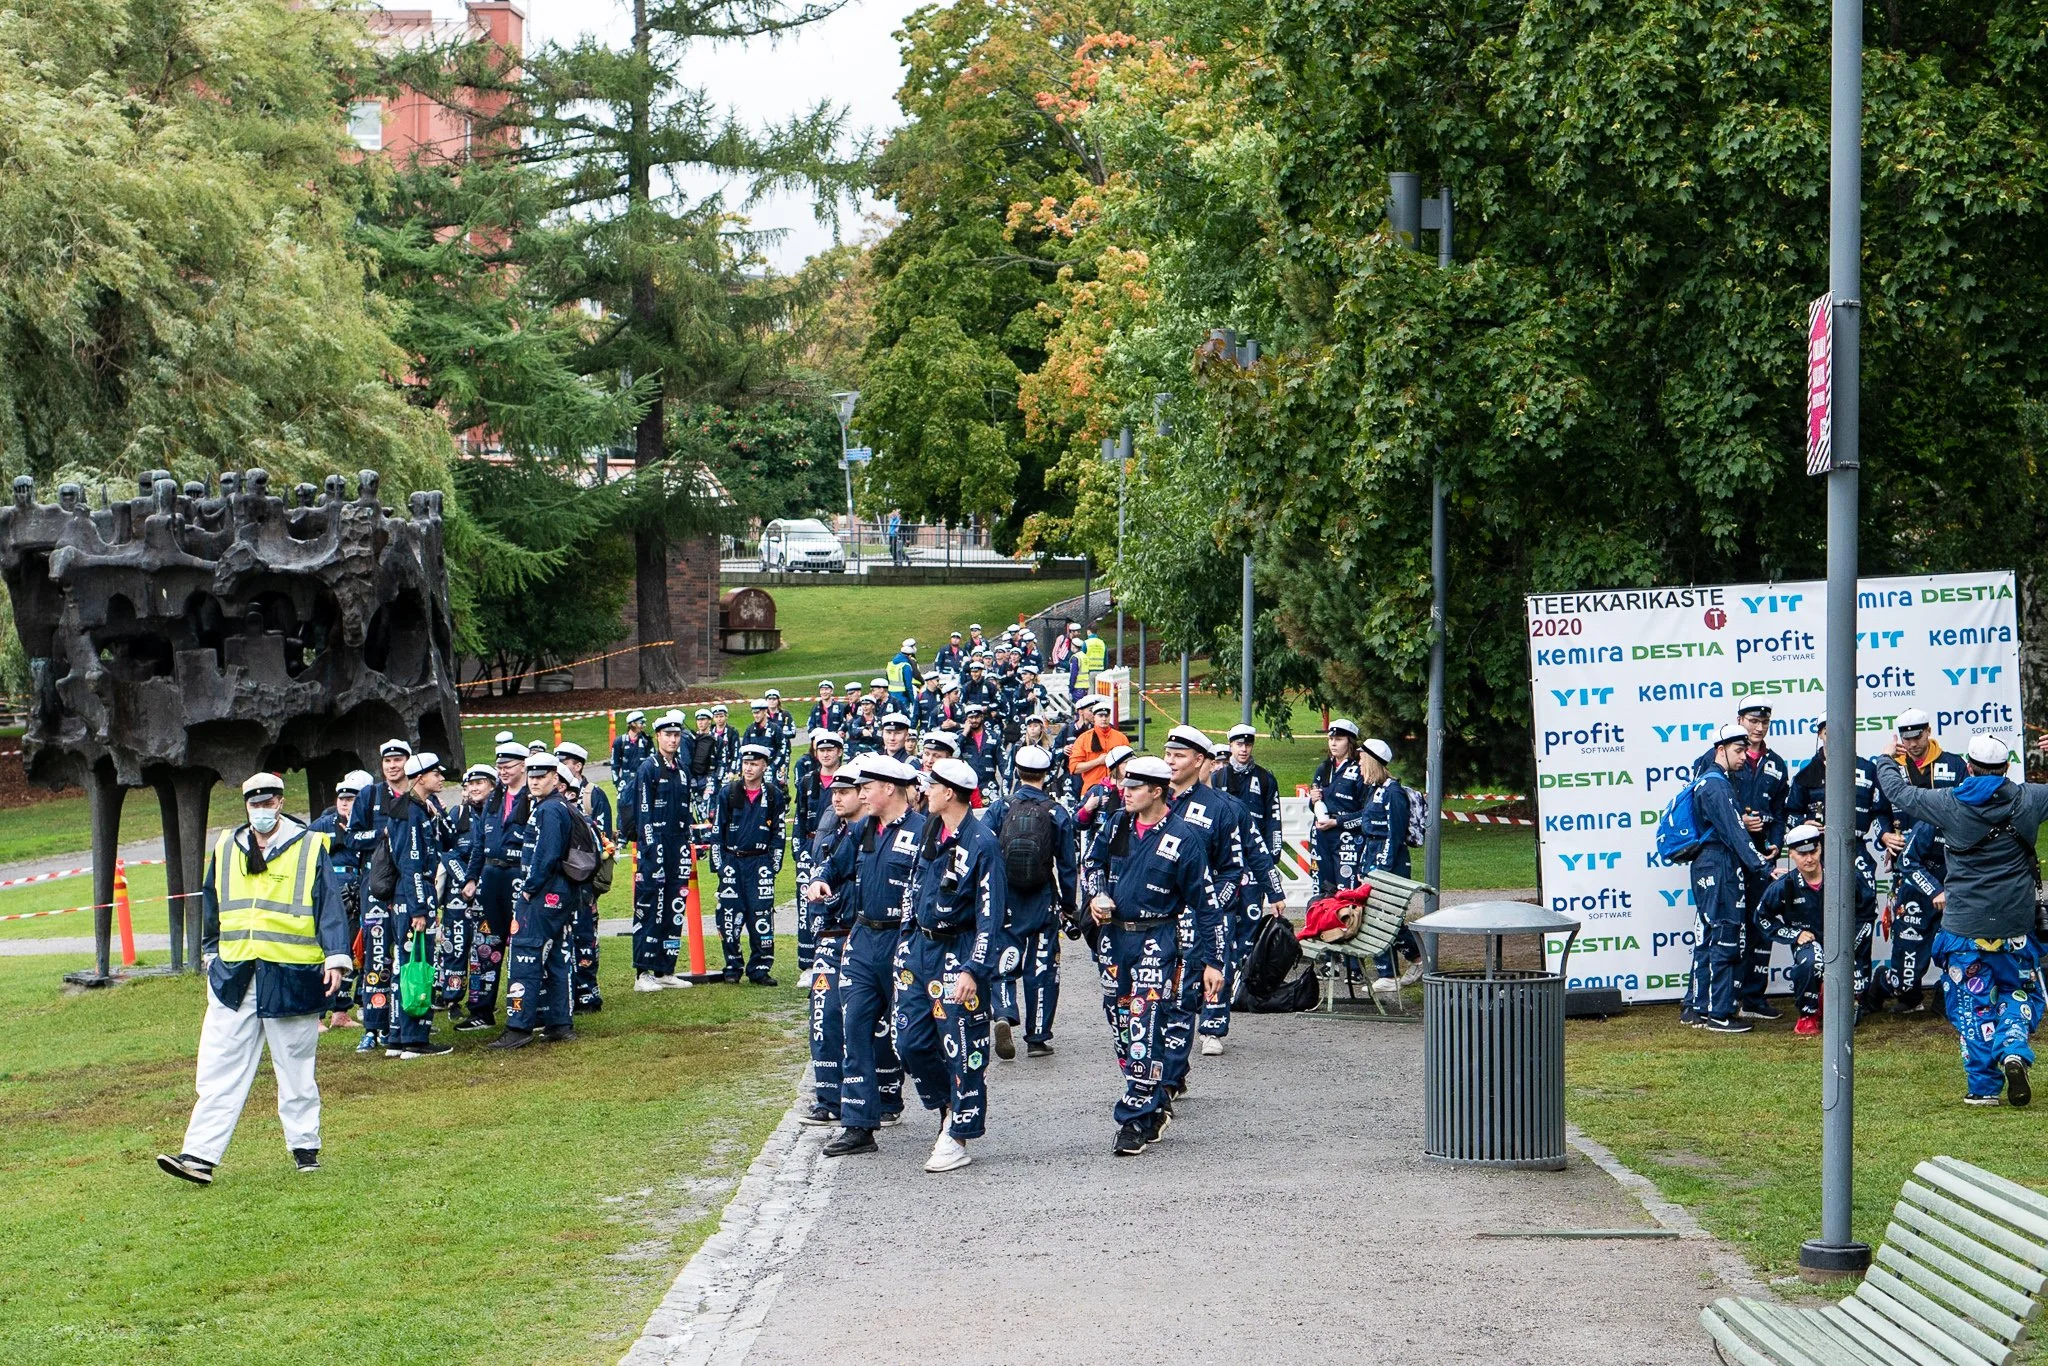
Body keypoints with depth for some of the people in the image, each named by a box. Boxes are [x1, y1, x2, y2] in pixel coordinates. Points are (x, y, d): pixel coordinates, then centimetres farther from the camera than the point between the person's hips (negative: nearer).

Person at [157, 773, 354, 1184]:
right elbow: (211, 905, 23)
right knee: (219, 1071, -2)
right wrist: (211, 954, 24)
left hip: (291, 976, -3)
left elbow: (330, 906, -3)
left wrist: (335, 958, -11)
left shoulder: (311, 848, 0)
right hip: (234, 976, 3)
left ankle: (304, 1145, 20)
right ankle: (200, 1154, -6)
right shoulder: (226, 849, 11)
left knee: (295, 1068, 8)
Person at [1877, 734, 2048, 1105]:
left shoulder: (1949, 804, -7)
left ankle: (1983, 1086, 5)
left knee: (1972, 1004, 7)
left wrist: (1888, 761, 27)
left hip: (1964, 925, -1)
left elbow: (1896, 790, 6)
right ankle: (2013, 1051, -8)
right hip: (2015, 925, 1)